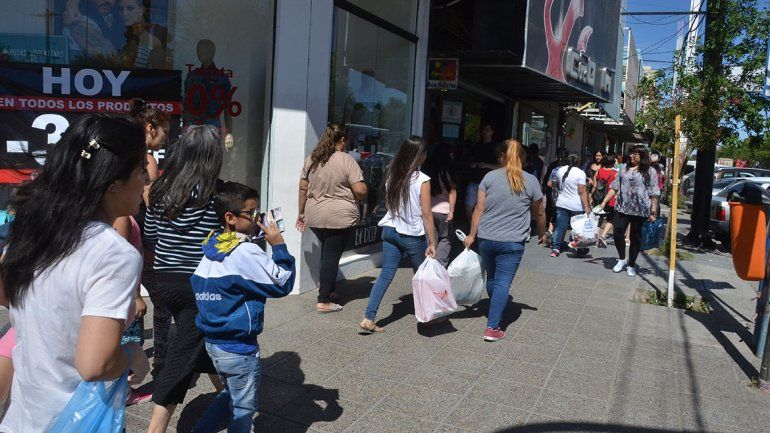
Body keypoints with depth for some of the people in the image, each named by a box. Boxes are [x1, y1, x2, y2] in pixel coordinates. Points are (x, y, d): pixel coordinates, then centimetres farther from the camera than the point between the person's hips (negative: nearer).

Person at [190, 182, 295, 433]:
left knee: (230, 395, 27)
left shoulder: (212, 246, 2)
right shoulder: (246, 252, -22)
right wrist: (278, 246, -10)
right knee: (243, 408, 10)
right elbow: (283, 284, -18)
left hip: (212, 341, 8)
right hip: (239, 347, -8)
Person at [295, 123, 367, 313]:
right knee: (332, 256, 2)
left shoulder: (311, 159, 5)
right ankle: (324, 301, 7)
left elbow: (303, 188, 10)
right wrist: (358, 198, 8)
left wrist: (302, 213, 20)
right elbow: (360, 191, -14)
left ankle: (327, 288, 30)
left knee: (326, 251, 23)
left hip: (315, 216, 5)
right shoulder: (347, 160, -11)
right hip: (340, 217, -5)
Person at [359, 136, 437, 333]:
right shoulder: (422, 180, -14)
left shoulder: (392, 175, 2)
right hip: (412, 235, -5)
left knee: (386, 274, 5)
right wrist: (432, 243, -9)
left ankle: (369, 318, -3)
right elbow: (426, 215, -14)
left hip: (390, 230, 5)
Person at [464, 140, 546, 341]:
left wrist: (472, 235, 6)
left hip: (486, 239, 2)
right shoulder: (531, 181, 0)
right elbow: (540, 213, 10)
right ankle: (492, 328, -5)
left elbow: (479, 208, -1)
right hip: (512, 242, -2)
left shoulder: (490, 177, 1)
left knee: (491, 278, 19)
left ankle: (495, 314, 38)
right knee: (503, 282, -1)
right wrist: (542, 233, 27)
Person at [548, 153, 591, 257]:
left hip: (562, 204, 4)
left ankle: (555, 248, 2)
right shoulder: (580, 173, -11)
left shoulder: (560, 170, 3)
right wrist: (586, 207, -14)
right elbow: (582, 192, -15)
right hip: (577, 206, -3)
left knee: (560, 226, 6)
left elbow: (550, 184, 13)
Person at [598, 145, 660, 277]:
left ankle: (631, 265, 20)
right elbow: (614, 187, 13)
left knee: (635, 238, 6)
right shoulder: (625, 169, 12)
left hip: (640, 211, -3)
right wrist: (604, 202, 6)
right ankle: (622, 259, 20)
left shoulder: (650, 171, 0)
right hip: (622, 208, 3)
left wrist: (653, 212, -10)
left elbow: (654, 194, -4)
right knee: (618, 234, -3)